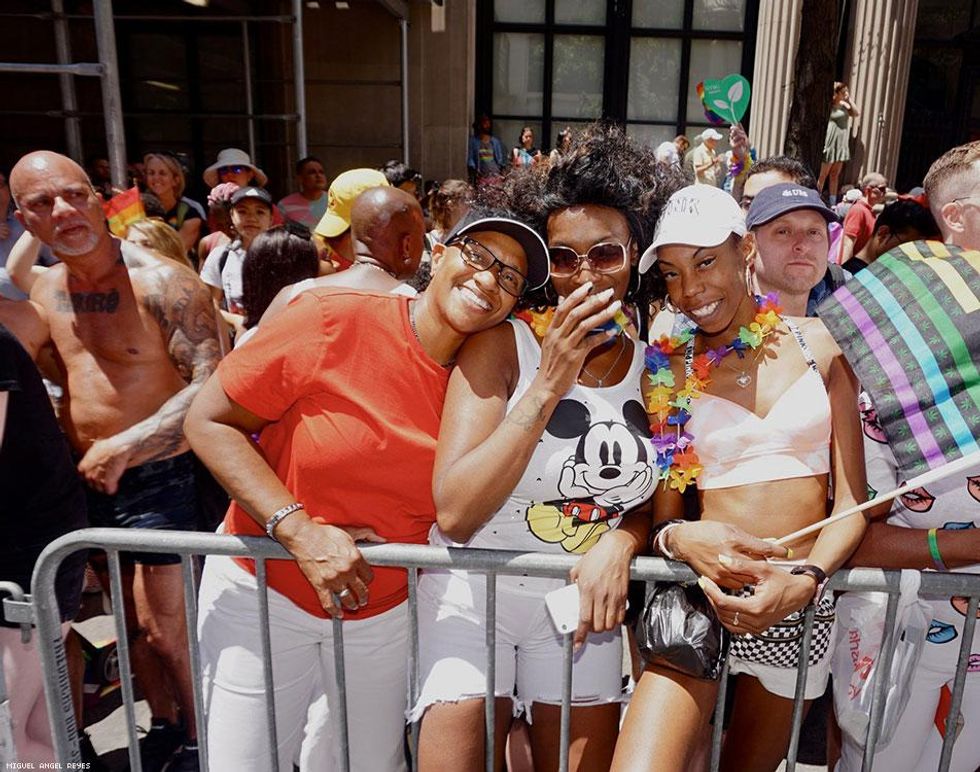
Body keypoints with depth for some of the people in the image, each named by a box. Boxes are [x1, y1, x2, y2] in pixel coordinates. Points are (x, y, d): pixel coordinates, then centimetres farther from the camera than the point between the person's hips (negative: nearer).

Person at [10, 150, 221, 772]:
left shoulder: (162, 282, -17)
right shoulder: (46, 291, 6)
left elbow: (212, 385, -24)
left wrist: (122, 448, -25)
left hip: (160, 480, -7)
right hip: (90, 482, 7)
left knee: (165, 627, 2)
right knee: (134, 622, 19)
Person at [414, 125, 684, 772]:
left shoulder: (658, 367, -4)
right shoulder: (500, 345, -15)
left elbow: (656, 494, 8)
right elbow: (456, 514, -24)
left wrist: (622, 540, -15)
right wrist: (549, 384, -29)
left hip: (581, 603, 4)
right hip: (474, 592, -3)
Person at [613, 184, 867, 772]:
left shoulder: (820, 343, 2)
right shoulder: (668, 371, 1)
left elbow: (854, 499, -2)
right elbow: (662, 512, 2)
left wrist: (805, 581, -18)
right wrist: (682, 538, -20)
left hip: (803, 606, 2)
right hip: (701, 595, -1)